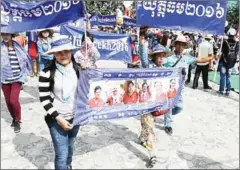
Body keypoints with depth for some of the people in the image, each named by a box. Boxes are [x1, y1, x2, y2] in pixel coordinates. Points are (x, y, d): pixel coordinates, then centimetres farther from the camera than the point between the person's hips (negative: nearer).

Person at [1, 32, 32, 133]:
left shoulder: (17, 47, -3)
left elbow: (26, 59, 6)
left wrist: (25, 73, 4)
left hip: (17, 78, -2)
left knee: (13, 100, -13)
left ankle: (18, 121, 9)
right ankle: (14, 118, 34)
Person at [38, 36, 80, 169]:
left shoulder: (78, 69, -3)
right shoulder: (47, 73, -15)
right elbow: (44, 99, -13)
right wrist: (58, 118, -17)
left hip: (75, 117, 4)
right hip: (57, 120, -4)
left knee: (70, 147, 23)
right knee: (62, 154, -2)